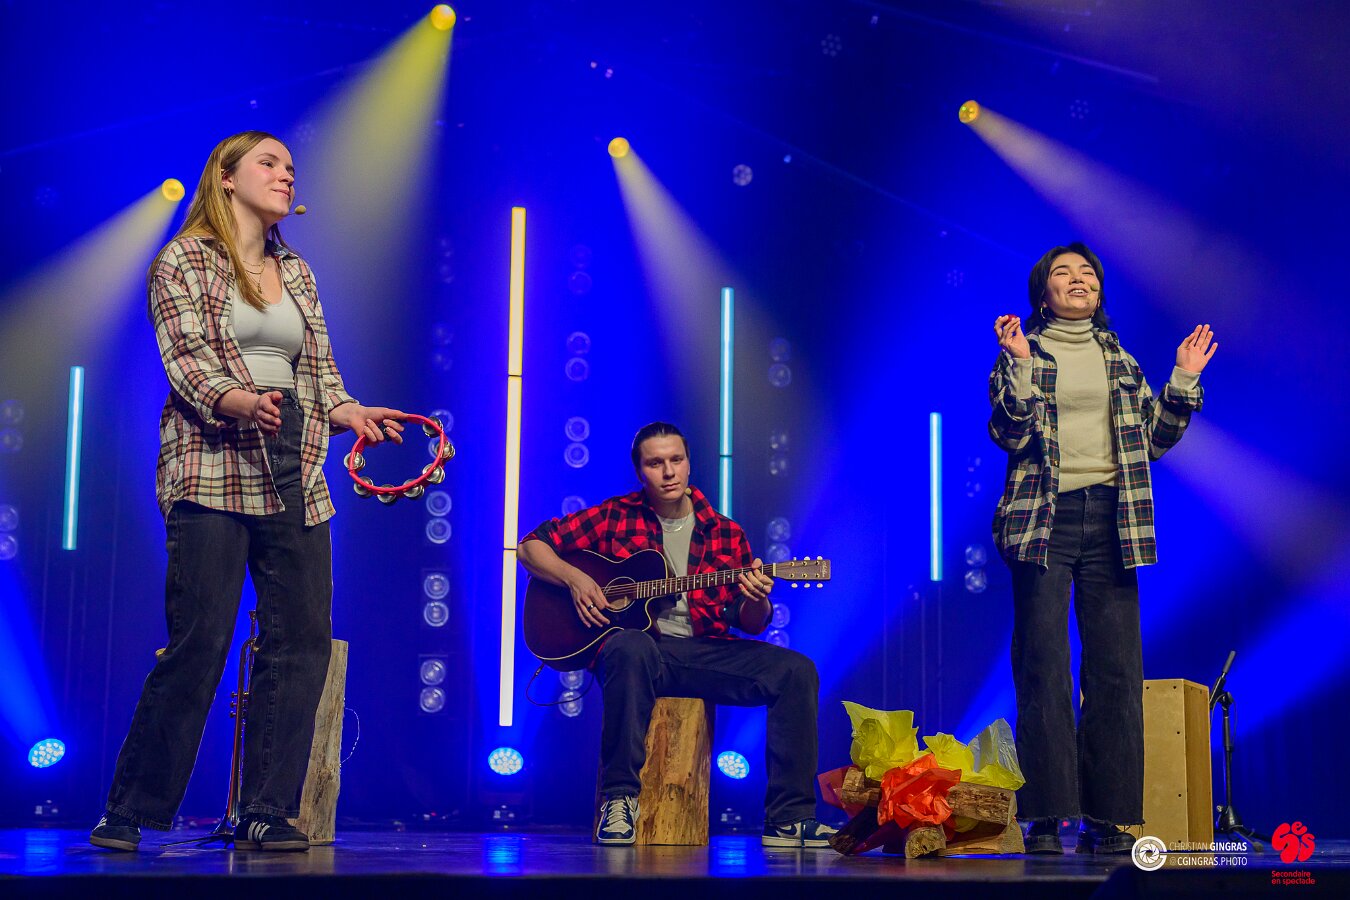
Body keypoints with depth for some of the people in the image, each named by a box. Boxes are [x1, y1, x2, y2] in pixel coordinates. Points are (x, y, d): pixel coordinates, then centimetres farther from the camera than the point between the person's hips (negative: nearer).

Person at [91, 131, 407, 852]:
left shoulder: (296, 271, 21)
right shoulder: (184, 260, 4)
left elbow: (319, 367, 17)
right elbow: (185, 360, -8)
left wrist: (352, 412, -4)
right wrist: (240, 401, -28)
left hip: (294, 470, 6)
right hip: (213, 467, -6)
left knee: (304, 640, -2)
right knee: (199, 645, -10)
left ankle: (267, 814, 6)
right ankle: (129, 813, 3)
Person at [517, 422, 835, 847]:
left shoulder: (725, 533, 13)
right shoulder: (614, 517, 7)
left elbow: (751, 621, 12)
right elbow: (530, 546, 9)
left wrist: (757, 600, -13)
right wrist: (574, 578, -10)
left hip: (704, 651, 3)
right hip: (639, 646, -3)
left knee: (797, 671, -19)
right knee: (630, 648, -41)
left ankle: (788, 819, -15)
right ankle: (618, 801, -31)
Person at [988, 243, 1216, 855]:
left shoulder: (1118, 358, 18)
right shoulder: (1024, 355, 6)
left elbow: (1153, 439, 17)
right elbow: (1011, 434, -7)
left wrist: (1184, 379, 10)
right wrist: (1020, 364, -16)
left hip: (1109, 518, 4)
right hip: (1045, 517, -4)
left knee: (1116, 670, -1)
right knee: (1043, 670, -7)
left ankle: (1108, 818, 3)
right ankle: (1044, 819, -4)